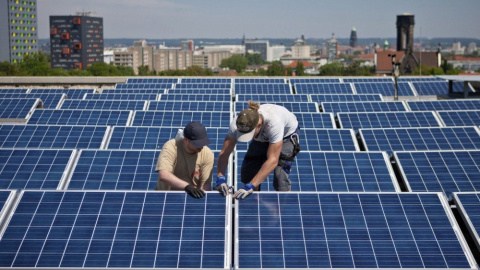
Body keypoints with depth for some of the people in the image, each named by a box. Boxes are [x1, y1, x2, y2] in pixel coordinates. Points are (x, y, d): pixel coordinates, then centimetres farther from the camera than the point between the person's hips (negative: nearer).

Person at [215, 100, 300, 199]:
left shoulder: (274, 123, -45)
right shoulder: (237, 124, -33)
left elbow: (273, 160, -45)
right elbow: (224, 153, -26)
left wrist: (250, 186, -49)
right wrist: (220, 178, -42)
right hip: (263, 138, 4)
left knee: (280, 179, -20)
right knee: (248, 173, -7)